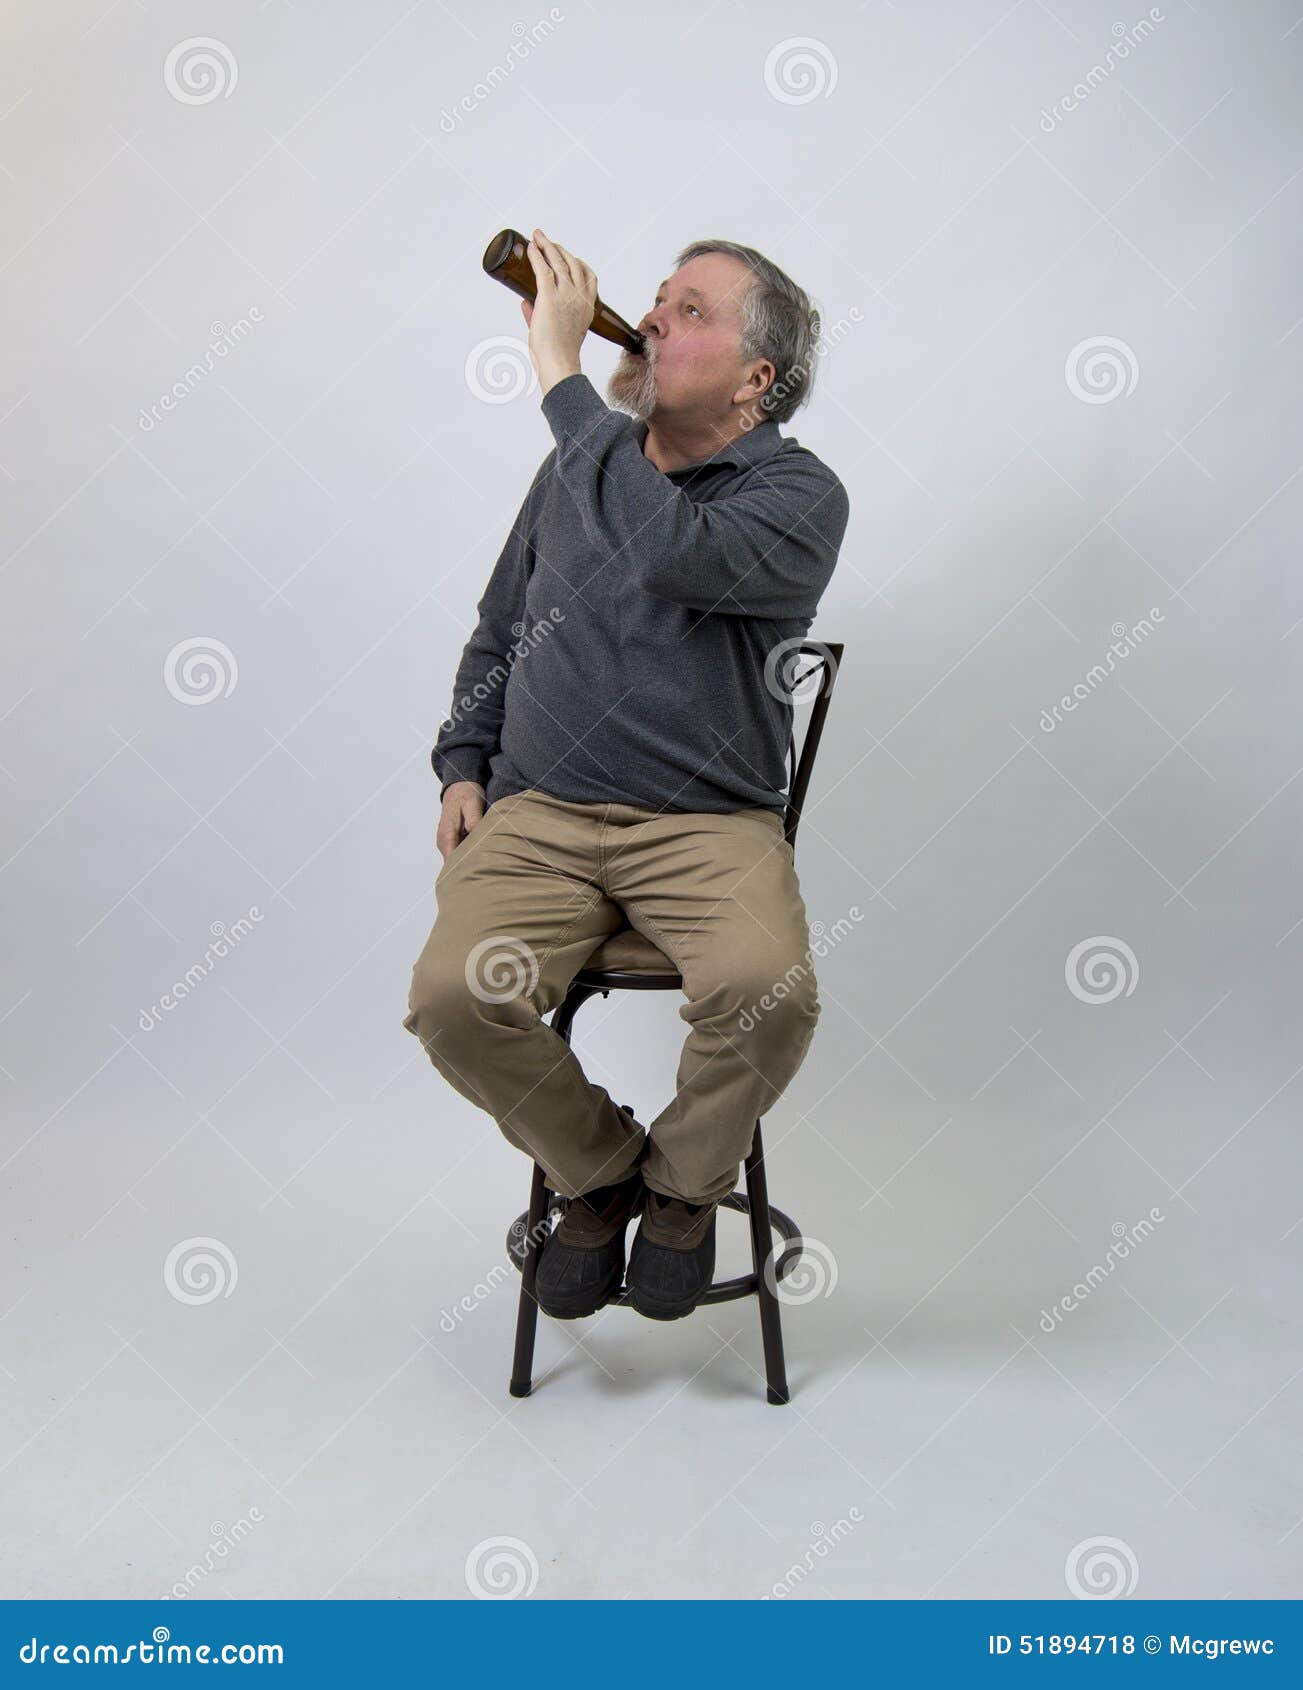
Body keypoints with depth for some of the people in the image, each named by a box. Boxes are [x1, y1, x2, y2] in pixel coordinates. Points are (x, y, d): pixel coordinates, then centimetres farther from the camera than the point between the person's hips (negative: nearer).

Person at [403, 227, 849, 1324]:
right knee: (453, 996, -24)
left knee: (768, 989, -32)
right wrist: (464, 767, 10)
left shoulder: (799, 496, -4)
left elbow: (672, 552, -27)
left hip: (708, 823, -3)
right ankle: (599, 1172, 8)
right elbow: (496, 635, 24)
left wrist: (560, 370, -19)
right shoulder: (582, 463, 14)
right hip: (538, 811, 4)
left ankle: (685, 1183, 3)